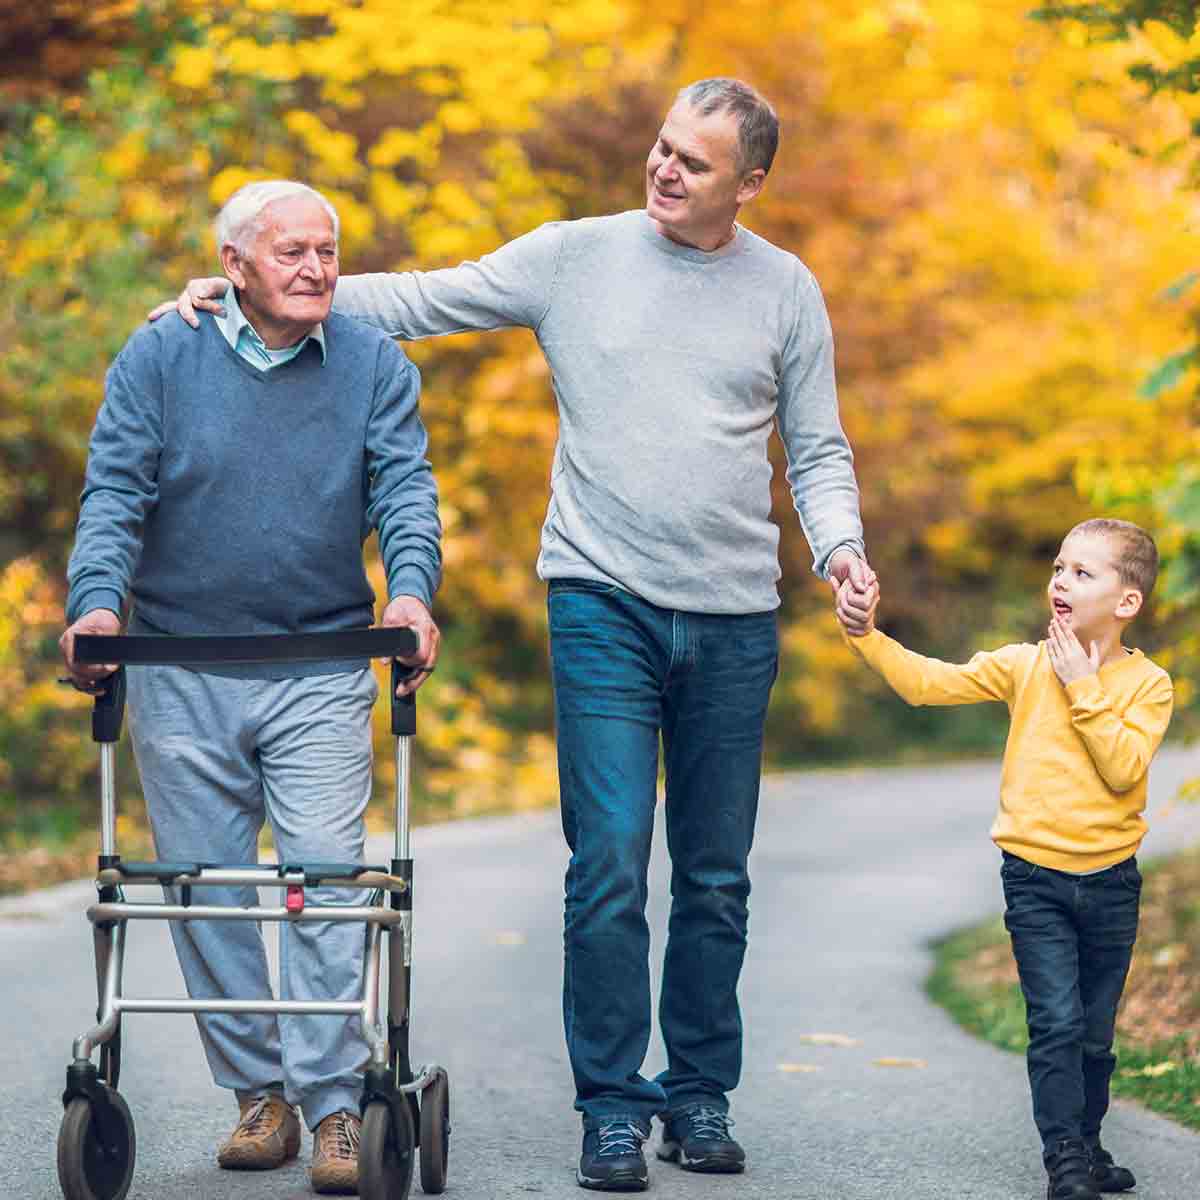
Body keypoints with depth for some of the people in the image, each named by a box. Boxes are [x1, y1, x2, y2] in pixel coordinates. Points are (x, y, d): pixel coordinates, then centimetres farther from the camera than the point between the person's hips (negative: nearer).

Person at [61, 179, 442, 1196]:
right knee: (209, 892, 4)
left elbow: (406, 490, -5)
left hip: (323, 676, -1)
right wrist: (98, 599, -21)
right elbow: (115, 492, -4)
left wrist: (411, 589, -25)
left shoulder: (374, 367, 4)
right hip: (180, 676, 1)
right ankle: (257, 1091, 16)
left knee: (326, 881, -8)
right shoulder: (159, 359, 2)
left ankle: (333, 1102, -4)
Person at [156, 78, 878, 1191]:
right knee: (608, 865, -8)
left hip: (733, 619, 2)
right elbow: (420, 302, 6)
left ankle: (699, 1095, 19)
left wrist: (840, 546, -9)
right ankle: (612, 1107, 1)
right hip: (604, 603, -2)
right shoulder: (574, 257, 3)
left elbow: (818, 451, 11)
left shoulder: (786, 291, 6)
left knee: (715, 878, 7)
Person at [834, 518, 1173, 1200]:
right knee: (1056, 1023, -11)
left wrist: (1083, 688, -17)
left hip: (1110, 881, 1)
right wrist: (867, 636, -19)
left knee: (1096, 1034, 12)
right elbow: (929, 683, -7)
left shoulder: (1148, 684, -2)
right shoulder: (1025, 666, 1)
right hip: (1036, 878, -1)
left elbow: (1124, 769, -16)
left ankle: (1088, 1145, 29)